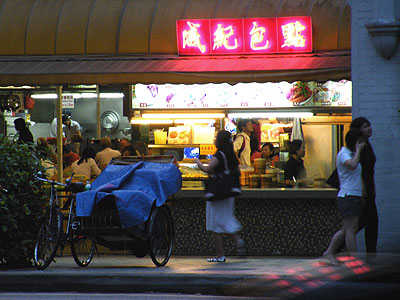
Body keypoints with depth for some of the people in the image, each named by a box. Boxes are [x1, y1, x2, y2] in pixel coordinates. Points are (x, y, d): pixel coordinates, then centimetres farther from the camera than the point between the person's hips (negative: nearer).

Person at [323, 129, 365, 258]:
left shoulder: (352, 154, 21)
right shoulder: (343, 154, -9)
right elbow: (352, 165, -30)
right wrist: (358, 150, -20)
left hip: (355, 197, 10)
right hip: (348, 196, -10)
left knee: (346, 230, 12)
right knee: (350, 230, -9)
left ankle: (329, 253, 19)